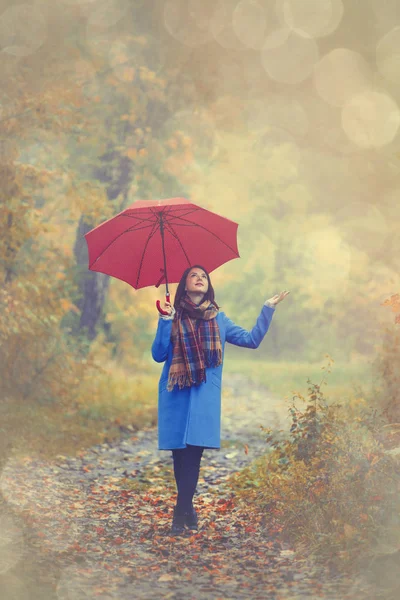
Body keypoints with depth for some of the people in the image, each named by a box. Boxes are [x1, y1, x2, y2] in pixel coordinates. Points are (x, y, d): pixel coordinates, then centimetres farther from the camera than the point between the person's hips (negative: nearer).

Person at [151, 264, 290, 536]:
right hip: (177, 394, -1)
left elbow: (252, 339, 10)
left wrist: (268, 309, 6)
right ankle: (187, 508, 14)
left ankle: (182, 512, 2)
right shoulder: (174, 317, 7)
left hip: (205, 395, 1)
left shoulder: (219, 319, 14)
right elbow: (158, 355, 0)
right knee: (181, 452, -1)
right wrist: (165, 320, -10)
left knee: (193, 450, -7)